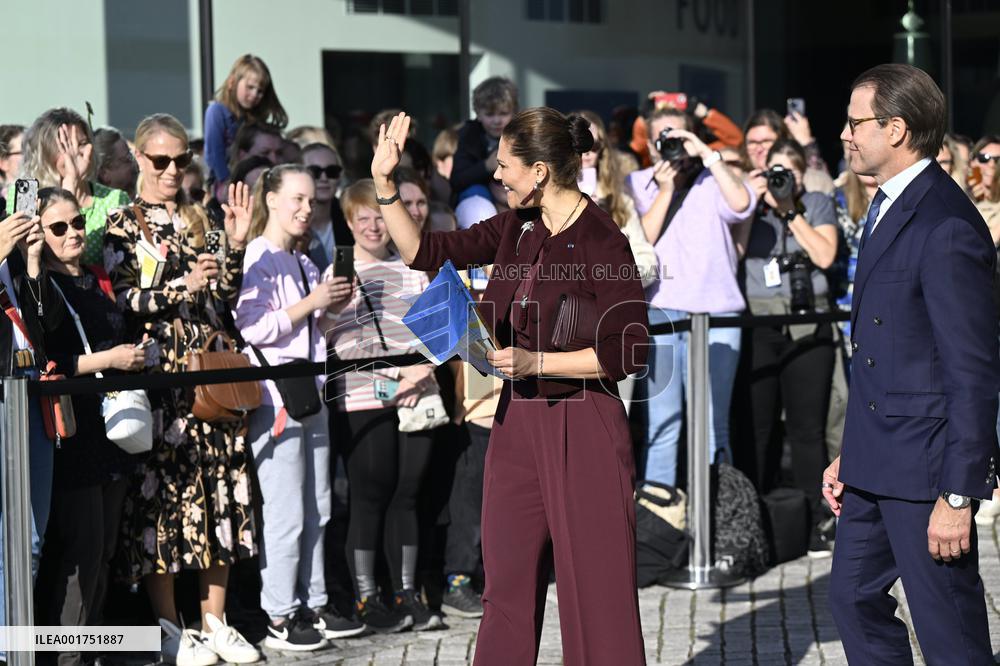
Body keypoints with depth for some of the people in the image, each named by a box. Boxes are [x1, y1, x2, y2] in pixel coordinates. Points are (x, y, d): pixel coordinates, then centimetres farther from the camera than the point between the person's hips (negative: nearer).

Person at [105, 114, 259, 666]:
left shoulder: (198, 220, 15)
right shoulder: (122, 223, 2)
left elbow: (224, 297, 10)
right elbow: (121, 301, -8)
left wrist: (235, 246, -3)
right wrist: (182, 289, -17)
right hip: (157, 371, -5)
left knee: (220, 488, 4)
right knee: (163, 490, -3)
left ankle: (215, 621, 13)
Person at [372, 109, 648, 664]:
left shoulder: (601, 241, -14)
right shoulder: (516, 229, 8)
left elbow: (630, 351, -17)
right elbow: (426, 253, 14)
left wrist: (533, 362, -18)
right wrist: (384, 184, 3)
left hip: (583, 431, -7)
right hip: (517, 425, 7)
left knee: (596, 592, -1)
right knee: (508, 586, 12)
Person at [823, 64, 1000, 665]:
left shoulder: (947, 227, -19)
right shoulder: (889, 208, 12)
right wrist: (851, 455, 17)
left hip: (924, 466, -10)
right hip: (876, 467, 10)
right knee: (855, 598, 17)